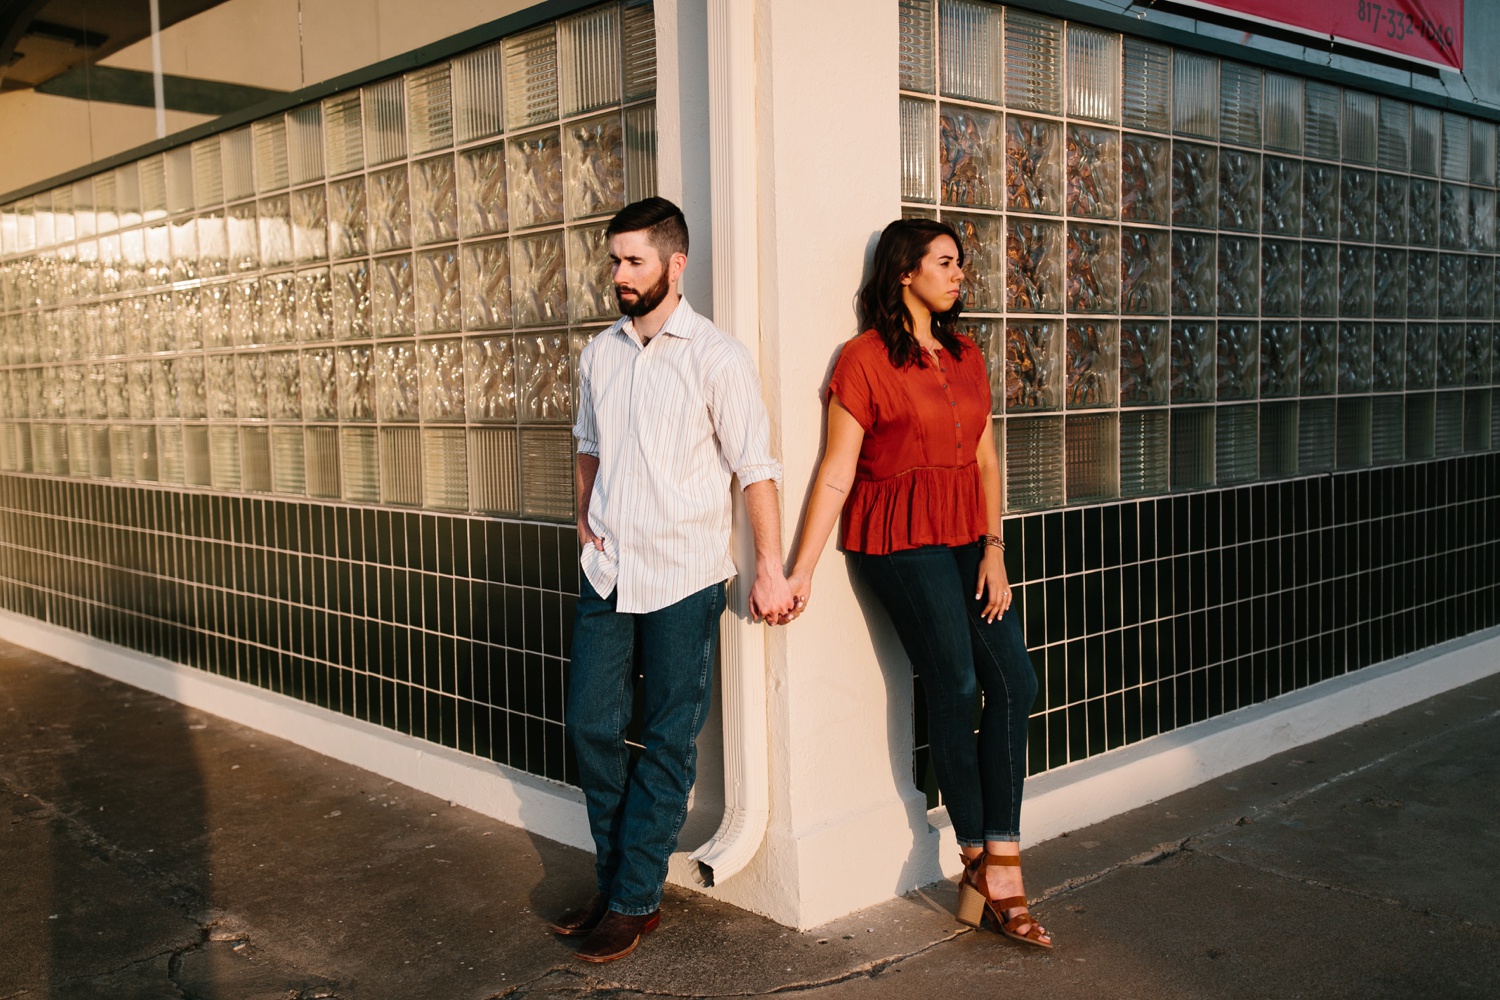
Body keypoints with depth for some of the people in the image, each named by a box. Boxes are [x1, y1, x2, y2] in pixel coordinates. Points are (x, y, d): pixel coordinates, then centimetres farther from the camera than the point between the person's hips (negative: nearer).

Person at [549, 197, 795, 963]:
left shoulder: (715, 357, -9)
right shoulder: (600, 353, 9)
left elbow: (755, 468, -10)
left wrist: (770, 569, -12)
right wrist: (584, 521, 10)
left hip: (682, 579, -5)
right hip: (606, 573, 6)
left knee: (667, 745, 4)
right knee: (590, 726, 9)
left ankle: (634, 900, 16)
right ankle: (614, 882, 26)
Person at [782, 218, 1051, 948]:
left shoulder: (966, 358, 15)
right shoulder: (865, 359, -5)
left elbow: (984, 458, 12)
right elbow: (836, 472, -8)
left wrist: (994, 547, 1)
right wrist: (801, 571, -10)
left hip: (966, 535, 7)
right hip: (901, 539, -6)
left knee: (1015, 680, -3)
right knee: (955, 687, -6)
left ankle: (996, 867, 4)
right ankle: (983, 862, 11)